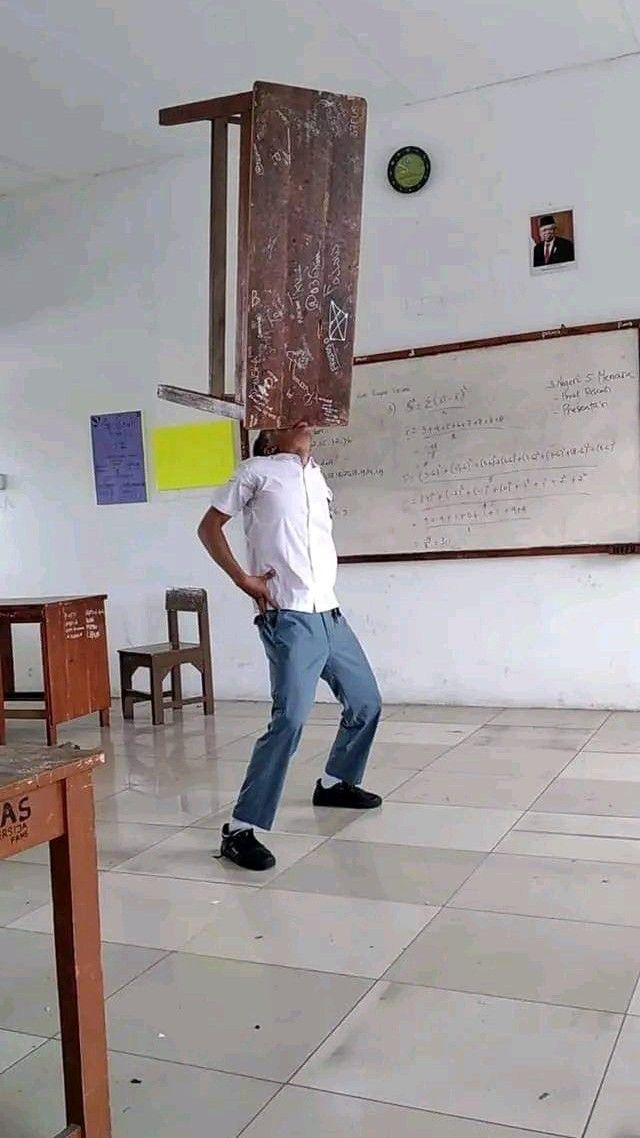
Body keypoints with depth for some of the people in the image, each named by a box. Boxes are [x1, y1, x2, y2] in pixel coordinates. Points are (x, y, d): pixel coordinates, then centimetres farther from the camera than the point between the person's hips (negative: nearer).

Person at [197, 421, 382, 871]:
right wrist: (242, 579, -8)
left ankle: (336, 781, 41)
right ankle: (240, 828, -11)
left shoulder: (317, 477, 18)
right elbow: (209, 526, 1)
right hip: (290, 619, -8)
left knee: (366, 702, 18)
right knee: (290, 720, -18)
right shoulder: (258, 471, 0)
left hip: (330, 614, 8)